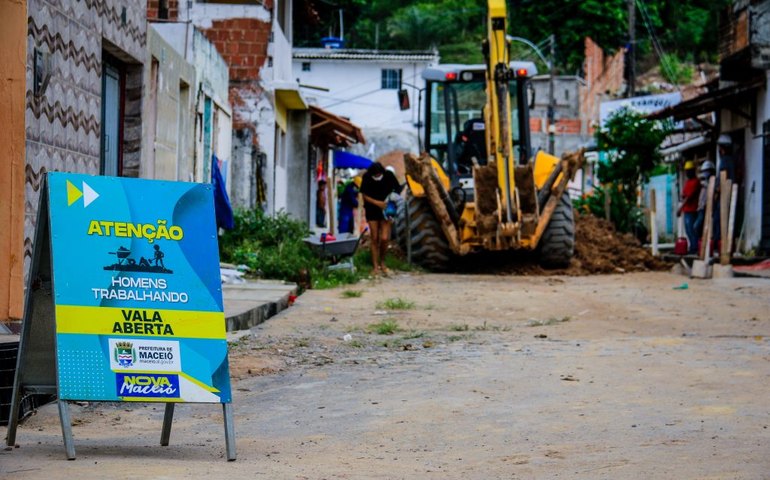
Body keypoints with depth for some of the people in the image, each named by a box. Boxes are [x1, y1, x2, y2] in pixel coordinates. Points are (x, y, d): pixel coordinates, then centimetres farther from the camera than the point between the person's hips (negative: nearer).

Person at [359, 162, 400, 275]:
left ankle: (382, 261, 15)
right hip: (372, 211, 0)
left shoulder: (389, 176, -14)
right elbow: (364, 196, -7)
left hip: (385, 210, 0)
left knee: (384, 238, -8)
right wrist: (377, 203, -20)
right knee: (375, 239, 1)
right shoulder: (367, 177, -14)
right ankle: (375, 266, 8)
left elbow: (397, 190, -1)